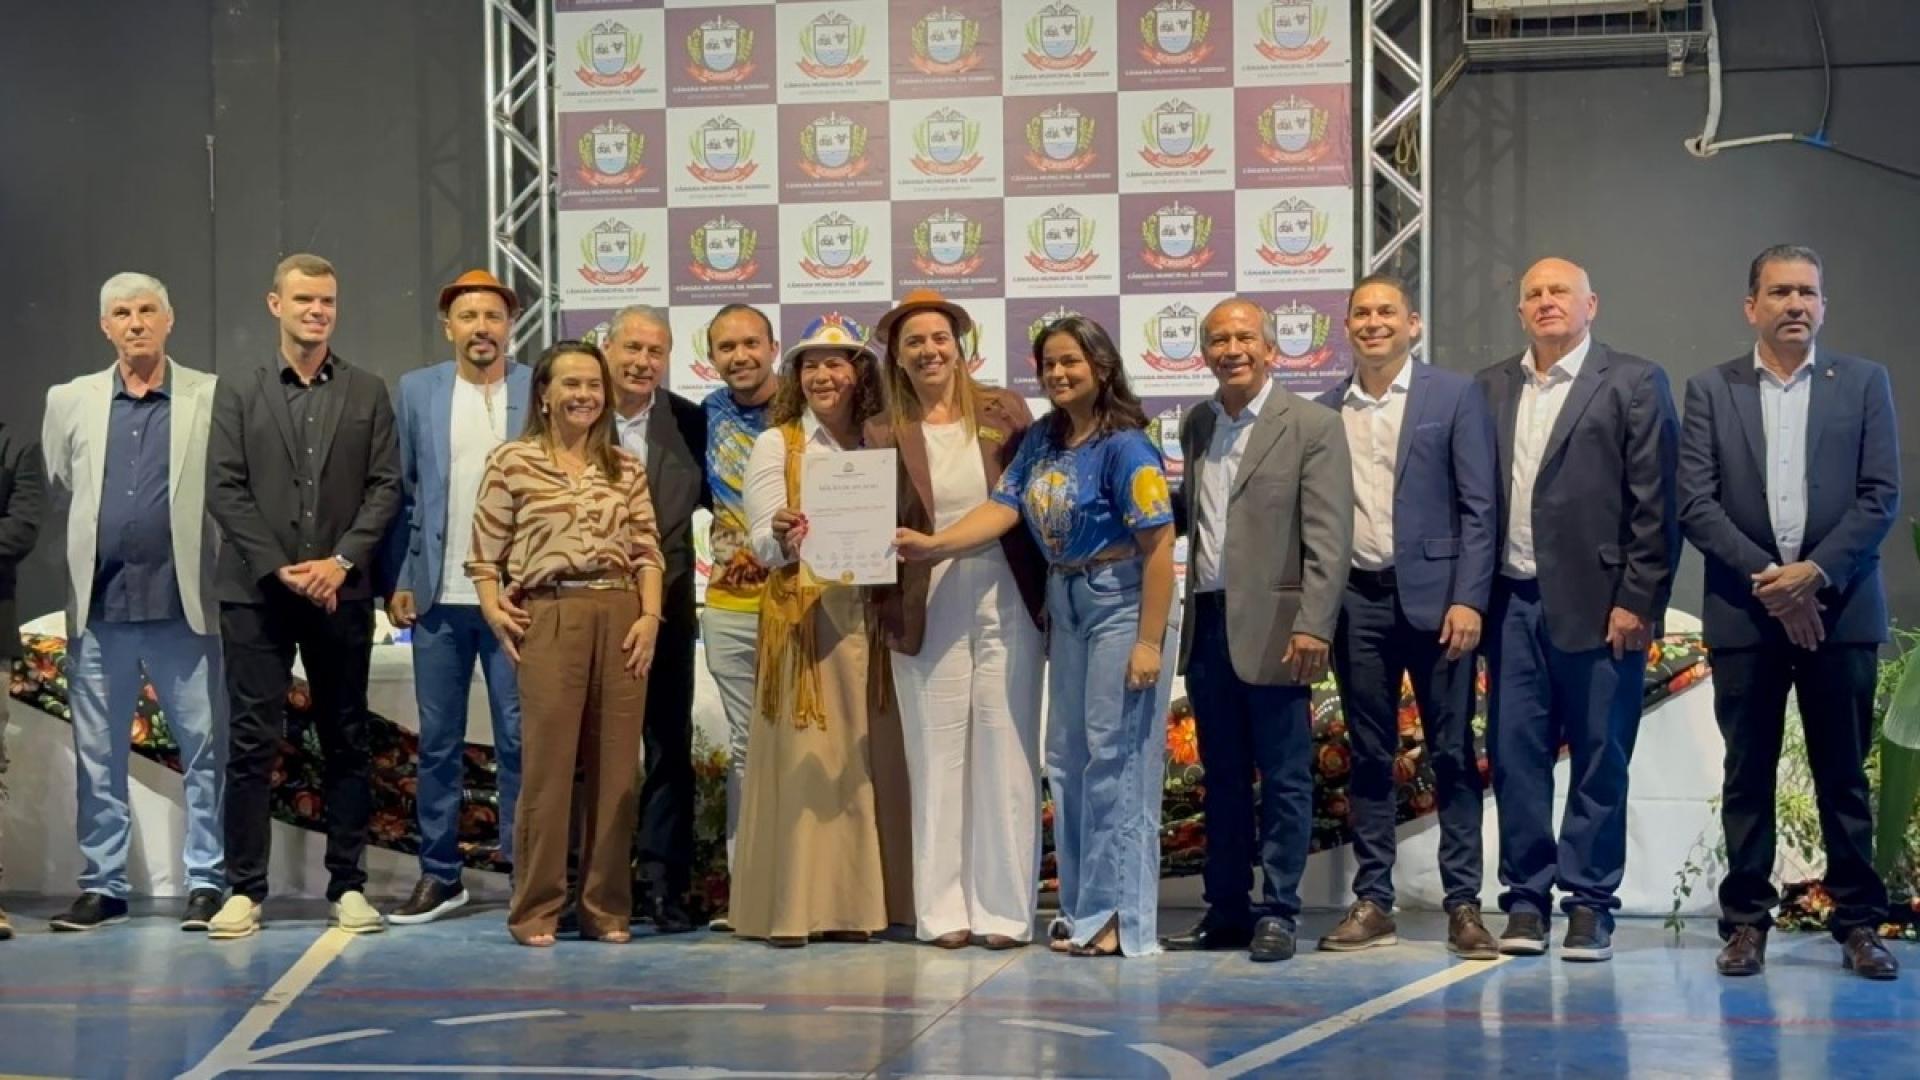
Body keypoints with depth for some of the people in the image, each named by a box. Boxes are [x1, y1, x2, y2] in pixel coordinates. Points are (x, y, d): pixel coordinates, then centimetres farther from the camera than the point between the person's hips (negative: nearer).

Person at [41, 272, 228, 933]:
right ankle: (102, 886, 17)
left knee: (206, 749, 1)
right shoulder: (70, 401, 8)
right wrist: (93, 541, 15)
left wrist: (216, 566, 0)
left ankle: (207, 882, 10)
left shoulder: (211, 399, 0)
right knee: (97, 754, 8)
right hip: (99, 606, 3)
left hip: (184, 605, -3)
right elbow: (57, 489, 16)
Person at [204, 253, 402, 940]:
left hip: (340, 592, 1)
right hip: (256, 592, -1)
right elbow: (224, 489, 0)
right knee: (251, 741, -2)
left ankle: (348, 885, 10)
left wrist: (341, 561, -10)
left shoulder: (367, 394, 10)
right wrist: (279, 568, -10)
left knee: (346, 741, 4)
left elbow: (385, 487, 3)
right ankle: (244, 889, 3)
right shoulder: (238, 393, 7)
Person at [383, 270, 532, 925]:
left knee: (520, 740, 0)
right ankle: (440, 874, 18)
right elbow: (401, 492, 7)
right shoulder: (416, 392, 8)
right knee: (437, 742, 8)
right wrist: (397, 582, 0)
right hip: (438, 598, 2)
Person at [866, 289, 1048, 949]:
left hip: (1005, 604, 0)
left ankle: (1004, 908, 8)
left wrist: (1048, 598, 2)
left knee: (1005, 755, 2)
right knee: (938, 757, 3)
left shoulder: (1006, 413, 4)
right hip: (927, 614, 0)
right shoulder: (883, 434, 5)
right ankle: (945, 910, 9)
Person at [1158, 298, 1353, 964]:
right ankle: (1226, 909, 19)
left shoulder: (1313, 427, -5)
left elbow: (1329, 537, -10)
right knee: (1222, 776, 12)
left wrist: (1312, 627, -17)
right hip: (1206, 624, 6)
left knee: (1284, 779, 1)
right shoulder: (1196, 425, 14)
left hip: (1272, 628, -6)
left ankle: (1278, 913, 8)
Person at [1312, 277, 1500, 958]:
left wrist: (1468, 598, -11)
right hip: (1357, 600, 3)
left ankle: (1463, 904, 5)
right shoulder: (1327, 410, 11)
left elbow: (1479, 505, -3)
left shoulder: (1454, 396, 2)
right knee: (1369, 756, 7)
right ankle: (1372, 903, 13)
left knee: (1452, 754, 1)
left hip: (1433, 596, -3)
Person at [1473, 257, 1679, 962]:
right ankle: (1526, 899, 12)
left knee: (1600, 759, 2)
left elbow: (1655, 504, -4)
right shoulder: (1491, 388, 14)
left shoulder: (1634, 383, 2)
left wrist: (1638, 602, -10)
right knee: (1515, 756, 4)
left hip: (1599, 605, -3)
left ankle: (1590, 905, 9)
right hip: (1514, 604, 4)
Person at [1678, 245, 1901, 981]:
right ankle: (1746, 921, 11)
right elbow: (1694, 503, -1)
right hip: (1744, 614, 0)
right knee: (1747, 775, 4)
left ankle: (1859, 924, 10)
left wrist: (1815, 572, -12)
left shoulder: (1864, 384, 7)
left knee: (1844, 775, 4)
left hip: (1839, 609, 0)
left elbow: (1881, 498, 0)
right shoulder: (1710, 390, 7)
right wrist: (1764, 576, -11)